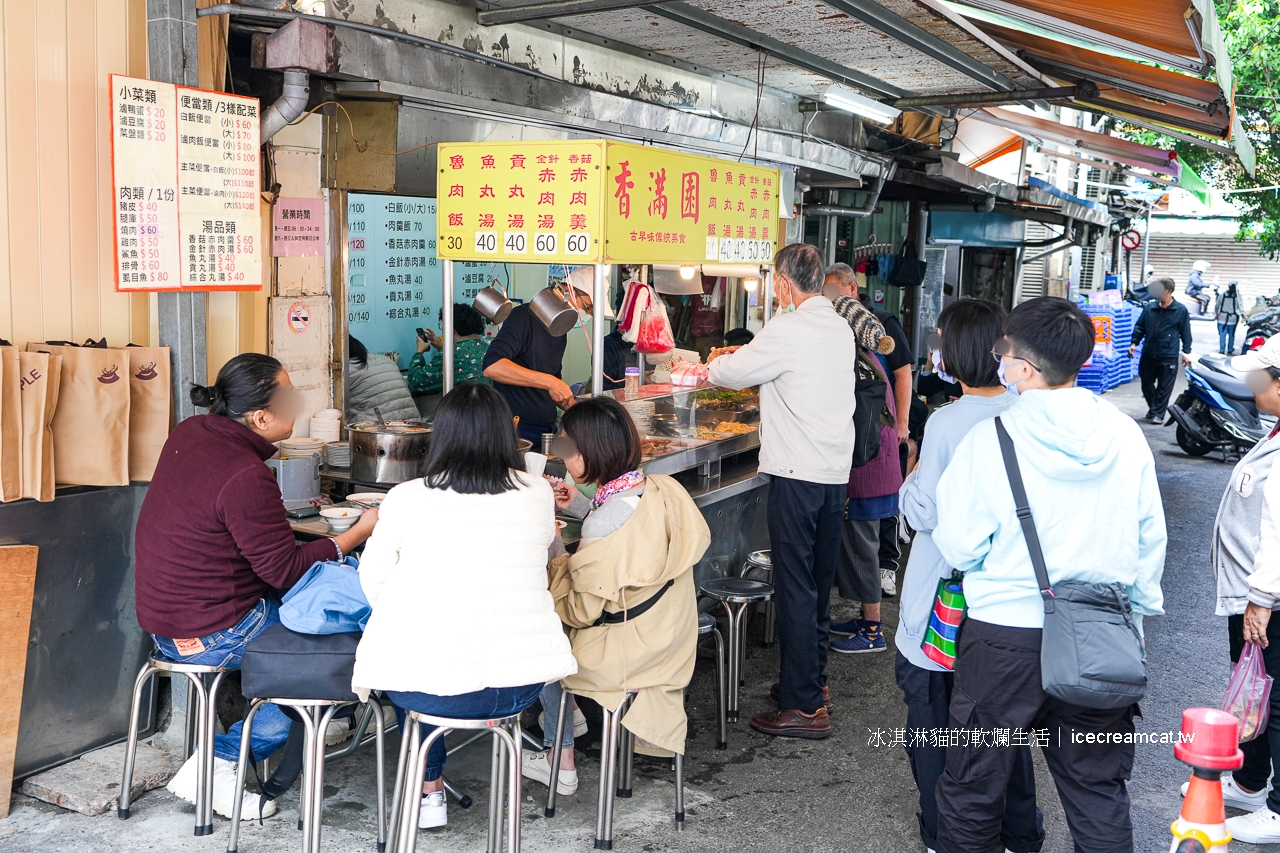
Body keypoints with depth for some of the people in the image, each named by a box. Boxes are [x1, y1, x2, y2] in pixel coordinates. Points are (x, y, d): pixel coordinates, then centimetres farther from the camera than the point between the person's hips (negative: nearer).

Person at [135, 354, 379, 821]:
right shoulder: (246, 478, -26)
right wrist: (360, 532, -12)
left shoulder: (190, 432, 2)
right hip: (213, 634, -9)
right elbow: (286, 570, -19)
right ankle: (219, 761, 0)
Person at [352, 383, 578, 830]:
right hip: (521, 684, 2)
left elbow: (373, 581, 6)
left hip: (429, 687, -2)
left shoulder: (406, 499, -7)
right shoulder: (538, 495, -1)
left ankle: (430, 791, 37)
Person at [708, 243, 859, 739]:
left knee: (795, 588, -4)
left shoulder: (787, 330, -14)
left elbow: (730, 373, -5)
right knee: (819, 584, 17)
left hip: (797, 474, -8)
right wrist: (751, 357, 29)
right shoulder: (842, 330, 11)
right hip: (836, 470, 8)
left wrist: (718, 362, 19)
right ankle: (814, 681, 30)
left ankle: (803, 706, 0)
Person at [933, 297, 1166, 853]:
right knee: (1098, 791, 16)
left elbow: (958, 548, -9)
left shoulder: (989, 440, -14)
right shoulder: (1125, 436, -3)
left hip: (1006, 635, -4)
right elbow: (1150, 540, 5)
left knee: (974, 786, 13)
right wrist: (1140, 607, 19)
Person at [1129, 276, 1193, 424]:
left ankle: (1158, 413, 10)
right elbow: (1140, 326, 10)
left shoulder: (1181, 310, -3)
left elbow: (1185, 332, 0)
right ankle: (1152, 408, 31)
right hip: (1148, 354, 4)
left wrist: (1186, 351, -2)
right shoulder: (1149, 307, 4)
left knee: (1164, 387, 2)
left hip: (1168, 356, -4)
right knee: (1146, 384, 13)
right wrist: (1134, 343, 0)